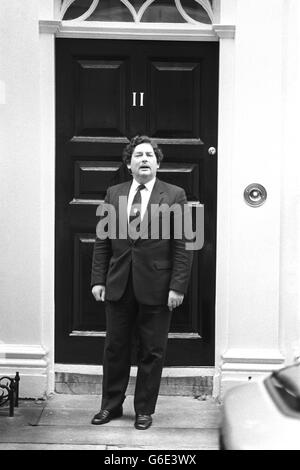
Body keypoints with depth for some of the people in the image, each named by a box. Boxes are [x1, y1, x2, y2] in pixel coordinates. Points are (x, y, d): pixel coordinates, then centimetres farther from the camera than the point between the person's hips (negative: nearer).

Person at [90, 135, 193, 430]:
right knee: (115, 348, 11)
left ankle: (144, 410, 21)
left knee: (152, 352, 7)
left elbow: (182, 246, -5)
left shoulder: (174, 196, -2)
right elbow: (102, 241, 9)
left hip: (156, 287, -2)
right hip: (118, 285, 3)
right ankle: (111, 405, 26)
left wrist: (178, 287, -11)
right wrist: (98, 279, 2)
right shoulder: (113, 194, 8)